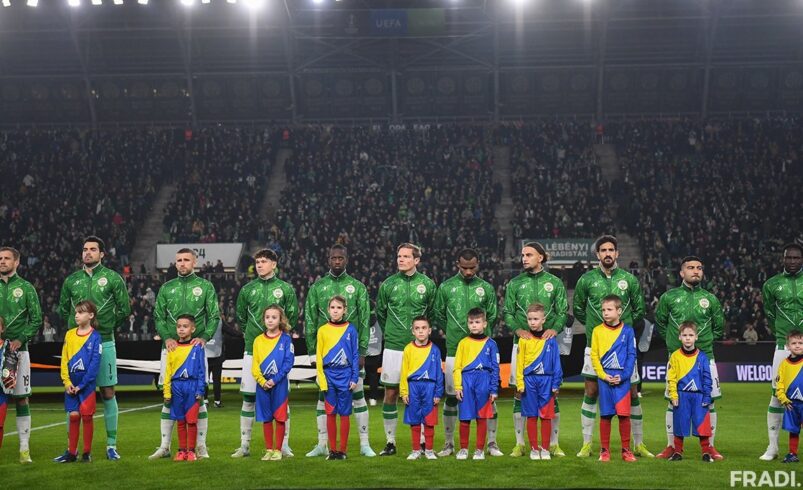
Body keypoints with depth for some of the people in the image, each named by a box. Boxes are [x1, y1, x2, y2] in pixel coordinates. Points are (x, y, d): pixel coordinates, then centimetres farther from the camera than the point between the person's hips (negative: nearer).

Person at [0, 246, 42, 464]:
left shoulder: (26, 288, 4)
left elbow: (36, 319, 1)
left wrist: (20, 340, -10)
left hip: (18, 350, -2)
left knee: (21, 398, 0)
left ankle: (24, 448, 4)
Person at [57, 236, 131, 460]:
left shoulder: (113, 278, 1)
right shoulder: (71, 280, 9)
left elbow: (124, 309, 3)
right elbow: (63, 309, 20)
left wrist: (108, 328, 5)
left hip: (104, 343, -3)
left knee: (108, 393, 0)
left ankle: (111, 445, 6)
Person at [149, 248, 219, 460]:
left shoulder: (205, 286, 7)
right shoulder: (166, 288, 13)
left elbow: (214, 316, 2)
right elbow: (158, 317, 10)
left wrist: (204, 337, -14)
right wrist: (166, 337, -8)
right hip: (171, 348, 2)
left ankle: (201, 446, 4)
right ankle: (165, 446, 7)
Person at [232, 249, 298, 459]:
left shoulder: (286, 289, 3)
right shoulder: (247, 289, 8)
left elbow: (292, 317, 7)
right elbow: (241, 317, 17)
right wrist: (251, 336, 12)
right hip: (252, 350, 2)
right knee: (248, 398, 3)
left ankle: (284, 445, 7)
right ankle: (244, 445, 9)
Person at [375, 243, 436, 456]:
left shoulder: (427, 284, 2)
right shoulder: (388, 284, 3)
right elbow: (380, 313, 15)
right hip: (393, 348, 1)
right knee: (390, 394, 2)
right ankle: (390, 442, 11)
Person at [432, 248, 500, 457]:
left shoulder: (486, 288, 6)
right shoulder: (446, 287, 5)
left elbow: (492, 317, 12)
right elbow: (438, 316, 12)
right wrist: (454, 334, 9)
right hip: (454, 351, 0)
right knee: (451, 397, 3)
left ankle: (492, 443, 7)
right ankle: (449, 443, 13)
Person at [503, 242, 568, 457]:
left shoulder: (555, 283, 8)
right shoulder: (514, 284, 9)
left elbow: (563, 312, 4)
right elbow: (507, 313, 5)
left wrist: (554, 328, -15)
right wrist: (519, 330, -13)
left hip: (547, 343, -1)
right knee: (519, 393, 1)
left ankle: (554, 444, 7)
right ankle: (520, 444, 7)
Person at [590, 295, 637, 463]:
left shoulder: (627, 331, 1)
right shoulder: (597, 331, 2)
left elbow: (632, 355, 0)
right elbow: (594, 356, 2)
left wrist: (623, 376, -10)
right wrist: (603, 375, -9)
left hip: (622, 378, -1)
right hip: (604, 378, 1)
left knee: (624, 414, -3)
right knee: (605, 415, 5)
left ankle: (626, 449, 8)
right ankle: (604, 450, 13)